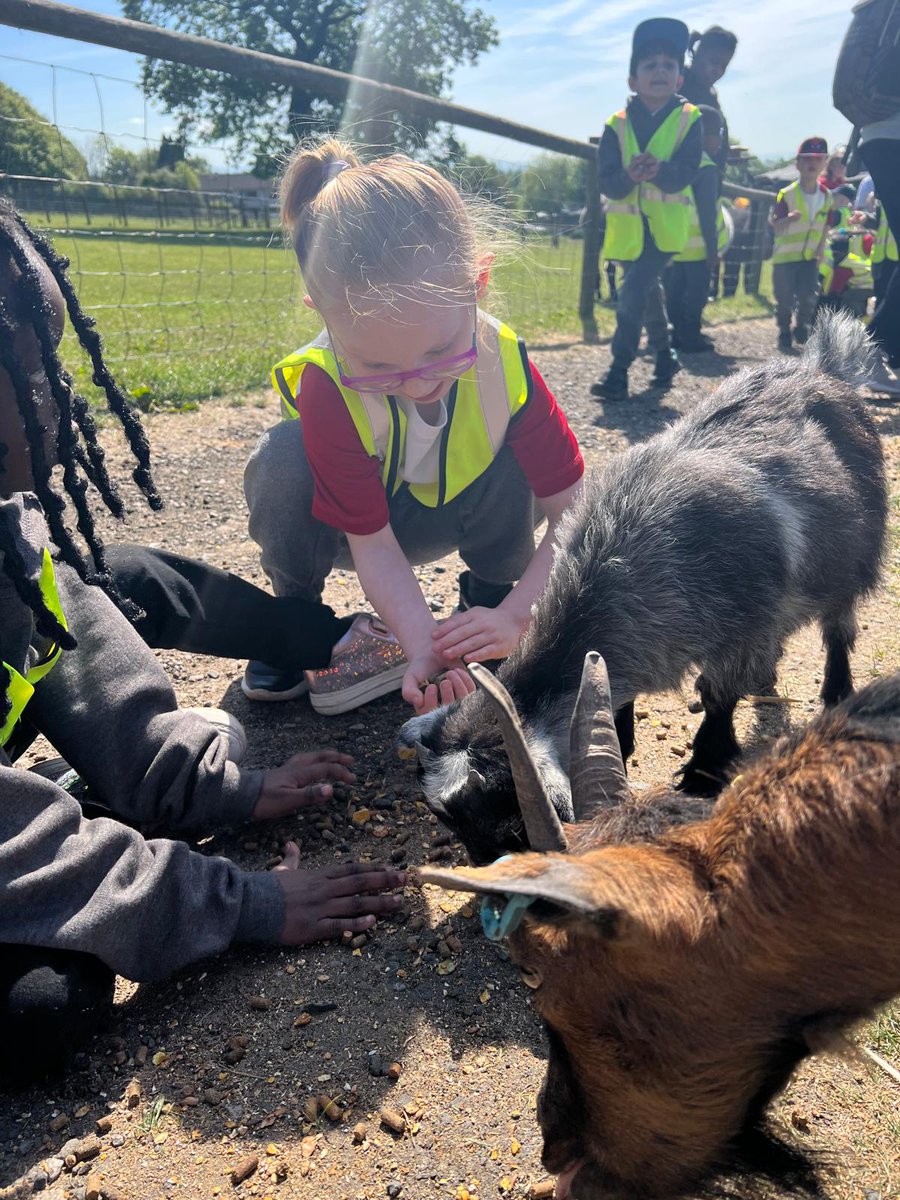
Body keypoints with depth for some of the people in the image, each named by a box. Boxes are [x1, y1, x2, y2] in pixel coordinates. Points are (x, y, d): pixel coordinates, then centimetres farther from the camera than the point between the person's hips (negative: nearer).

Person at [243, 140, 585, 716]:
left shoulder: (505, 365, -28)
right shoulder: (326, 386, -34)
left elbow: (573, 509, -25)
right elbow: (373, 544, -30)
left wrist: (514, 615, -38)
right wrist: (423, 646, -45)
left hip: (452, 515, 1)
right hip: (345, 523, -1)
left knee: (515, 465, -30)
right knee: (281, 462, -34)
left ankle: (488, 600, -4)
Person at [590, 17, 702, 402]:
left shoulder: (690, 120, -4)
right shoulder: (616, 124, 0)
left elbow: (685, 173, -16)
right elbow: (606, 182, -8)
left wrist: (659, 171, -37)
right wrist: (628, 176, -30)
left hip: (665, 226, -3)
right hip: (628, 227, 4)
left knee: (633, 290, -18)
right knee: (647, 291, 16)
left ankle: (619, 370, -15)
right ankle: (665, 355, 36)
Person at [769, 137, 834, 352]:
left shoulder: (827, 196, 1)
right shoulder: (786, 194, -12)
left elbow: (825, 227, 11)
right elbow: (776, 228, -15)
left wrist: (821, 251, 2)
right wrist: (789, 219, -35)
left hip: (810, 256, 3)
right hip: (785, 255, -3)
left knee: (808, 298, -6)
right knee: (784, 301, 2)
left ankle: (801, 328, 17)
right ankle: (784, 334, 19)